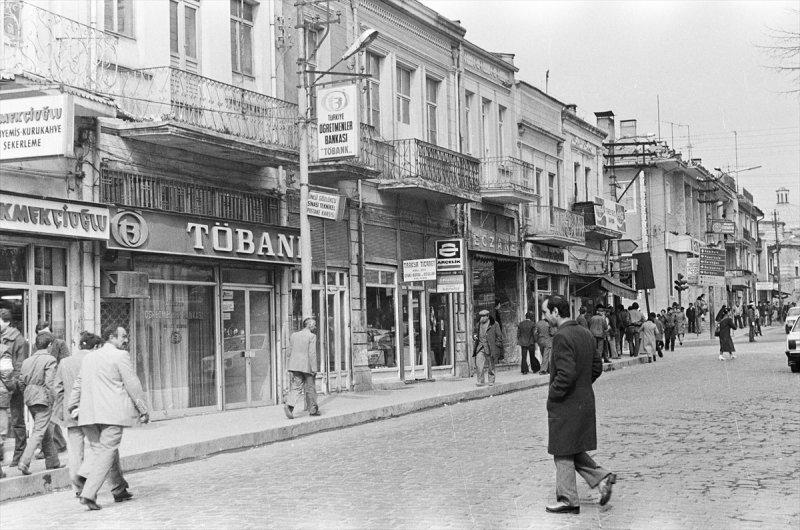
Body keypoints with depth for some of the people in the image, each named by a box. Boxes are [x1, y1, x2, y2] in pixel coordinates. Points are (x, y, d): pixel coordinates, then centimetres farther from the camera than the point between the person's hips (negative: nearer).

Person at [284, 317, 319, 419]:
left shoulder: (293, 335, 11)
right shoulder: (311, 336, -8)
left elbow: (290, 352, 12)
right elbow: (312, 353, -13)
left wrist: (290, 369, 18)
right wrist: (314, 369, -11)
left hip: (294, 365, 5)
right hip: (307, 366, -5)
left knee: (296, 388, 3)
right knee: (310, 388, 9)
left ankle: (288, 405, -19)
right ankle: (312, 409, 19)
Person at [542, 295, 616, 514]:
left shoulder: (561, 337, -20)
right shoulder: (585, 333, 8)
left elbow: (566, 373, -27)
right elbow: (597, 367, 14)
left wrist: (553, 394, -13)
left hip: (565, 405, -9)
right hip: (585, 401, 9)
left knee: (563, 454, 4)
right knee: (575, 450, 21)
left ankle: (568, 500, 12)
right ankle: (601, 477, 10)